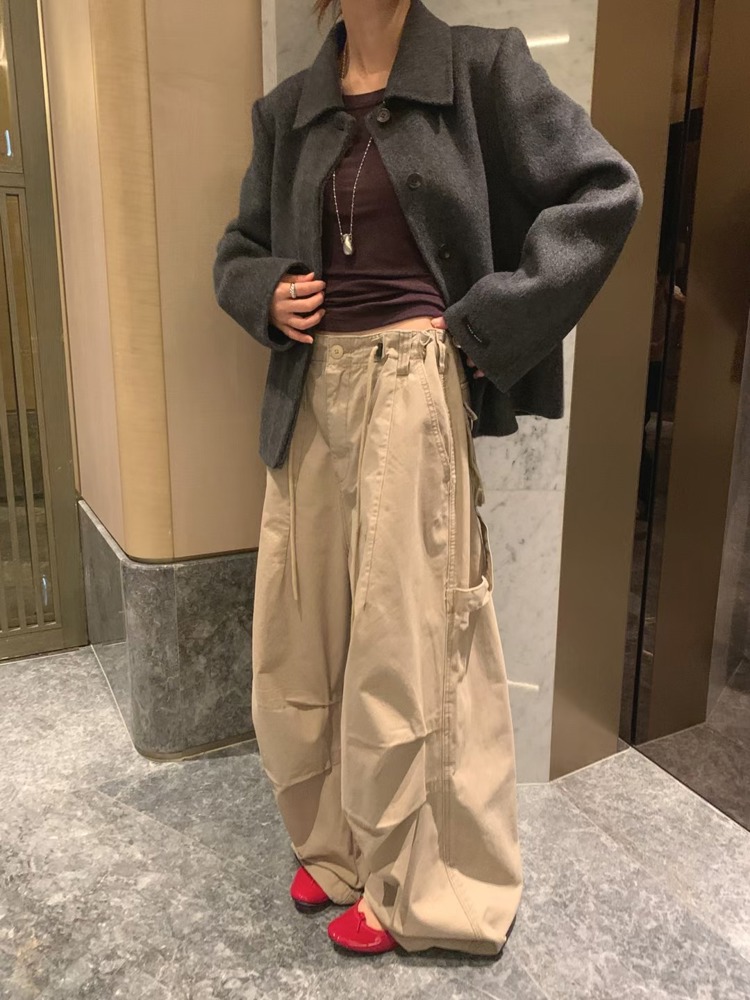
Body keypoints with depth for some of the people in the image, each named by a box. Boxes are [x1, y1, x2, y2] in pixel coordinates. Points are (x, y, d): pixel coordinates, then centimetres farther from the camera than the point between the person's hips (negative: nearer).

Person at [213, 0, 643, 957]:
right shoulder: (286, 109, 15)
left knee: (407, 639, 3)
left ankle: (412, 885, 27)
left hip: (417, 390, -5)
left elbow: (602, 192, -3)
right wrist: (268, 296, -1)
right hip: (313, 392, 6)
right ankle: (337, 844, 35)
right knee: (300, 641, 10)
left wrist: (489, 324, -9)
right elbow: (239, 249, 22)